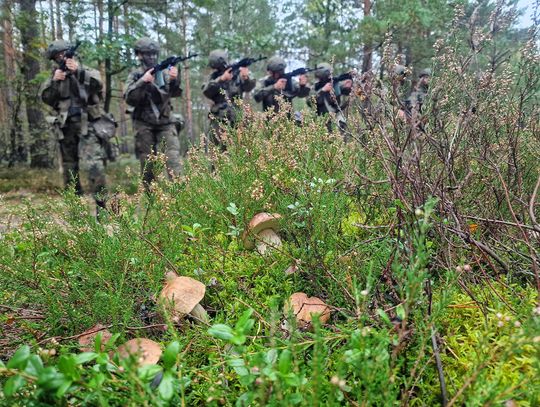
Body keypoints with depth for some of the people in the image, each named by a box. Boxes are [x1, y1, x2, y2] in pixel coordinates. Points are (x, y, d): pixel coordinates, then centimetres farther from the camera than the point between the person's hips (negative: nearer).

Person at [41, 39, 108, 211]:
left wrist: (78, 71, -26)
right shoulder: (56, 74, 15)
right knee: (69, 169, 11)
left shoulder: (87, 71, 5)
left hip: (87, 125, -5)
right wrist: (54, 81, -10)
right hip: (66, 128, 5)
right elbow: (46, 98, 5)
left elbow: (98, 84, -16)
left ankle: (101, 205, -16)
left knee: (93, 165, -21)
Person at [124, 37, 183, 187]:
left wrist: (174, 79, -29)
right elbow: (130, 99, -8)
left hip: (166, 122, 0)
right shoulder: (135, 75, 5)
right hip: (144, 125, 0)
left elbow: (175, 93, -8)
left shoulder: (164, 72, 7)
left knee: (173, 159, -13)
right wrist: (142, 81, -20)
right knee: (147, 163, 4)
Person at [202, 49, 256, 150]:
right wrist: (221, 79, -21)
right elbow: (206, 91, -10)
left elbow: (248, 87, -13)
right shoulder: (214, 77, 7)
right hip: (218, 119, 1)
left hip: (236, 118, -1)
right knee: (216, 149, 3)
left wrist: (246, 77, -35)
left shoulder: (237, 74, 4)